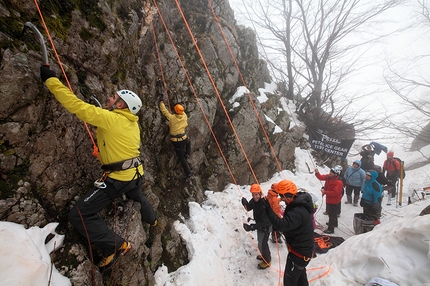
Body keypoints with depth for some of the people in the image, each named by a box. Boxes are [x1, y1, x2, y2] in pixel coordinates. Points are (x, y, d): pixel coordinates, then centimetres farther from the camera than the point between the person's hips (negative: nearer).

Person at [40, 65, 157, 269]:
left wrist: (50, 79, -12)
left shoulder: (111, 119, -18)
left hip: (118, 178, -8)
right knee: (137, 197, 39)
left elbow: (77, 106, -21)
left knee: (79, 215, -2)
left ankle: (115, 246, -4)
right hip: (135, 173, 9)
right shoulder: (132, 123, 5)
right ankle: (151, 219, 64)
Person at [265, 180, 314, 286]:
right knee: (300, 272, 32)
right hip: (302, 247, 10)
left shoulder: (298, 212, -36)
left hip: (299, 252, -10)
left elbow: (282, 225, -42)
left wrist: (268, 209, -39)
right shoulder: (300, 201, -5)